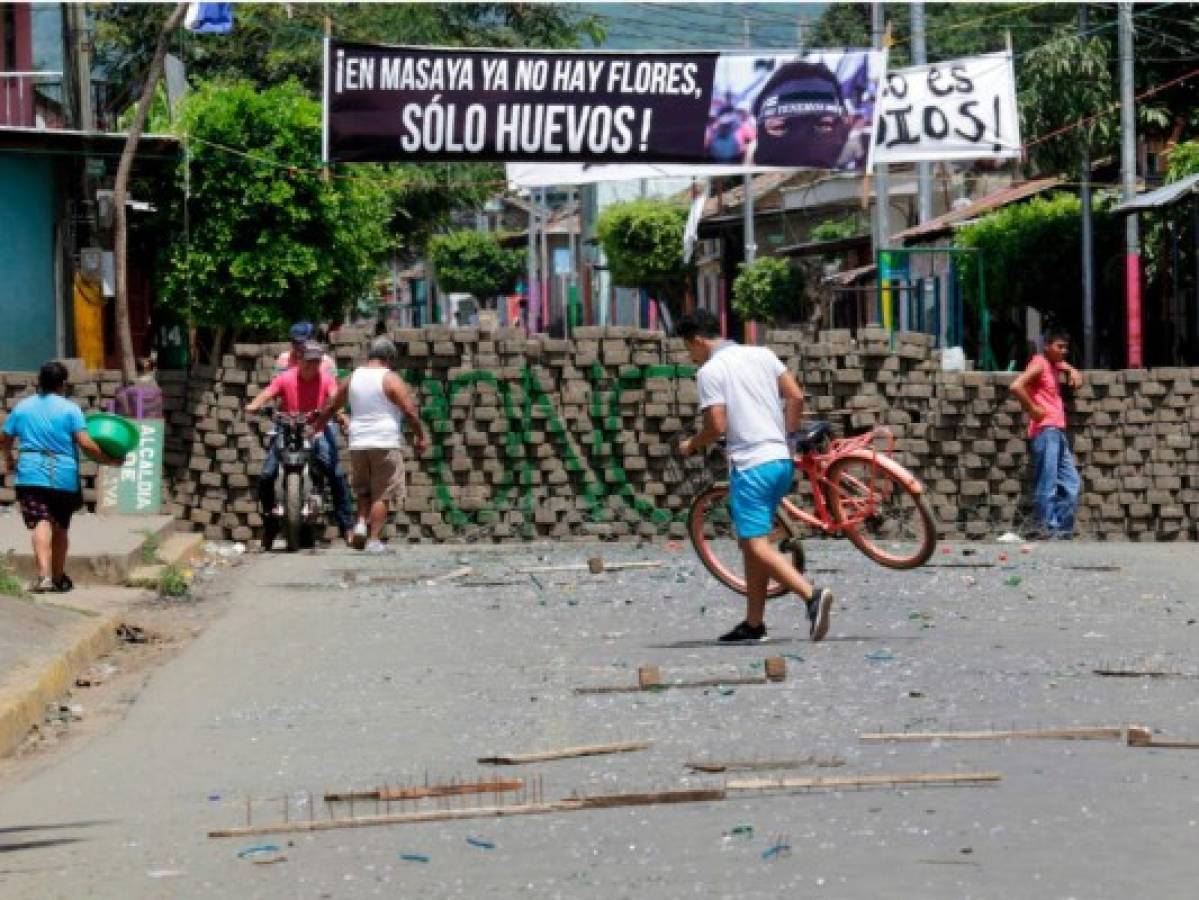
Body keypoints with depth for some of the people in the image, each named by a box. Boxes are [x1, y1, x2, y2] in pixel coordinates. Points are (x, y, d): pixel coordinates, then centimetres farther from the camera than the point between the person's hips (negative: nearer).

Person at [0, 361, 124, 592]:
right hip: (64, 477, 0)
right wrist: (110, 460, 2)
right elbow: (86, 444, -11)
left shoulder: (22, 407, 6)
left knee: (41, 524, -10)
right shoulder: (69, 409, -3)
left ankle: (44, 575, -29)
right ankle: (59, 578, 26)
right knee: (60, 527, 16)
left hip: (31, 475, 0)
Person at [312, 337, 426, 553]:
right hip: (385, 443, -5)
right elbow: (410, 411, -11)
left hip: (358, 444, 5)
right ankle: (374, 540, -7)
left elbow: (330, 407, 18)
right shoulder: (390, 379, -6)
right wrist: (419, 436, 2)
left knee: (364, 490, 20)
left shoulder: (353, 378, 9)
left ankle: (361, 523, -3)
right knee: (382, 494, -1)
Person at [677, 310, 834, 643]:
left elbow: (717, 426, -12)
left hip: (751, 465, -8)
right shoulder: (762, 354, 13)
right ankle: (754, 623, 17)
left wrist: (690, 445, 6)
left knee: (757, 545, -8)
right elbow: (796, 397, 7)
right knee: (751, 541, 16)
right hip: (782, 460, 8)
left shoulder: (710, 371, -6)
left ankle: (812, 594, -28)